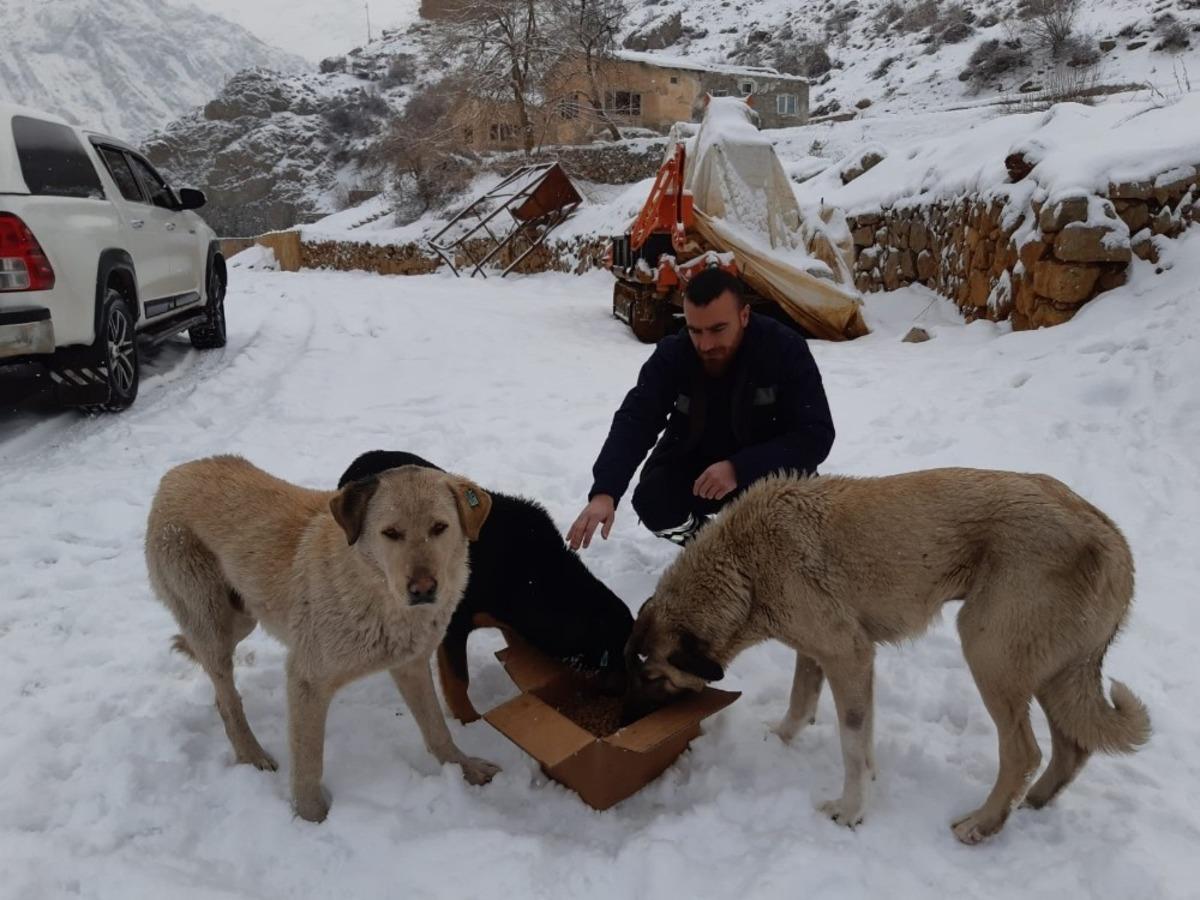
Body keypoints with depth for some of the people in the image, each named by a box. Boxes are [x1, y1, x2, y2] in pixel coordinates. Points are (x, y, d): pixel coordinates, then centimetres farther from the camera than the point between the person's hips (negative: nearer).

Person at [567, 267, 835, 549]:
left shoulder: (785, 348, -23)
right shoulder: (672, 354, -19)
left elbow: (816, 435, -27)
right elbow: (634, 421, -29)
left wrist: (740, 468, -42)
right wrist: (604, 492, -47)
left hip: (770, 468, -1)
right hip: (692, 464, 2)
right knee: (652, 501, -27)